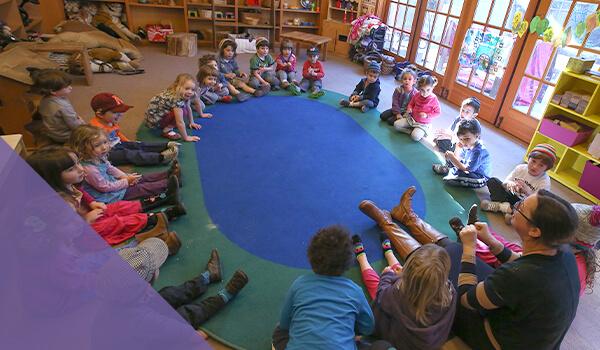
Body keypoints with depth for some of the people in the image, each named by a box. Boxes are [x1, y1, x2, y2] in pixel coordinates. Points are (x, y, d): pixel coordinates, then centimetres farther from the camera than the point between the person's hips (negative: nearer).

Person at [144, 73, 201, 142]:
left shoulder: (184, 96, -6)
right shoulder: (176, 100, -31)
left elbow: (188, 109, 13)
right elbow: (180, 122, -30)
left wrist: (192, 122, 19)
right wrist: (185, 138, -23)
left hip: (159, 114, 9)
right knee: (183, 112, -21)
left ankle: (166, 126, 15)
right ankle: (166, 130, -9)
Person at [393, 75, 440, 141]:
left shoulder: (434, 99, -18)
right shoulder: (417, 95, -5)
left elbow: (438, 113, -10)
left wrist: (427, 115, -25)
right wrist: (409, 109, -10)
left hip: (423, 124, -5)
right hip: (411, 118, 5)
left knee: (415, 137, -31)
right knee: (396, 124, -11)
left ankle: (422, 132, 2)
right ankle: (412, 131, -6)